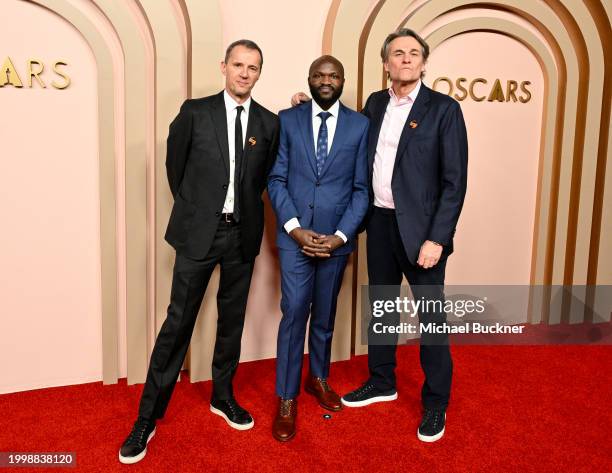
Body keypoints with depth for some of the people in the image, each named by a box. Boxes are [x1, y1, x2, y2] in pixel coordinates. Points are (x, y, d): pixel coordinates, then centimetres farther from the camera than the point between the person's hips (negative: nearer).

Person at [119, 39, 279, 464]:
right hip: (199, 231, -2)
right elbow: (175, 164, 8)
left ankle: (223, 396, 32)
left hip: (243, 234, 3)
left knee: (233, 319, 13)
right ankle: (149, 415, 10)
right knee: (179, 321, -2)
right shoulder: (195, 112, -2)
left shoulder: (269, 123, 4)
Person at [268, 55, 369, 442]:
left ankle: (319, 378, 36)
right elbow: (276, 179, -1)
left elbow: (362, 187, 1)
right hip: (295, 235, -1)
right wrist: (295, 228, -12)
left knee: (325, 315, 15)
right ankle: (287, 398, 11)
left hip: (337, 237, 1)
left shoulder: (360, 125, 3)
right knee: (294, 313, -3)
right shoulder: (287, 120, 2)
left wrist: (340, 235, -10)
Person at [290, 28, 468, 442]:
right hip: (379, 222, 6)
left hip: (420, 228, -5)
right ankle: (382, 382, 36)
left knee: (431, 315, 4)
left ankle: (436, 403, 21)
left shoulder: (444, 109, -8)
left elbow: (455, 180, -11)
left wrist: (437, 238, -18)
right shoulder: (376, 103, 9)